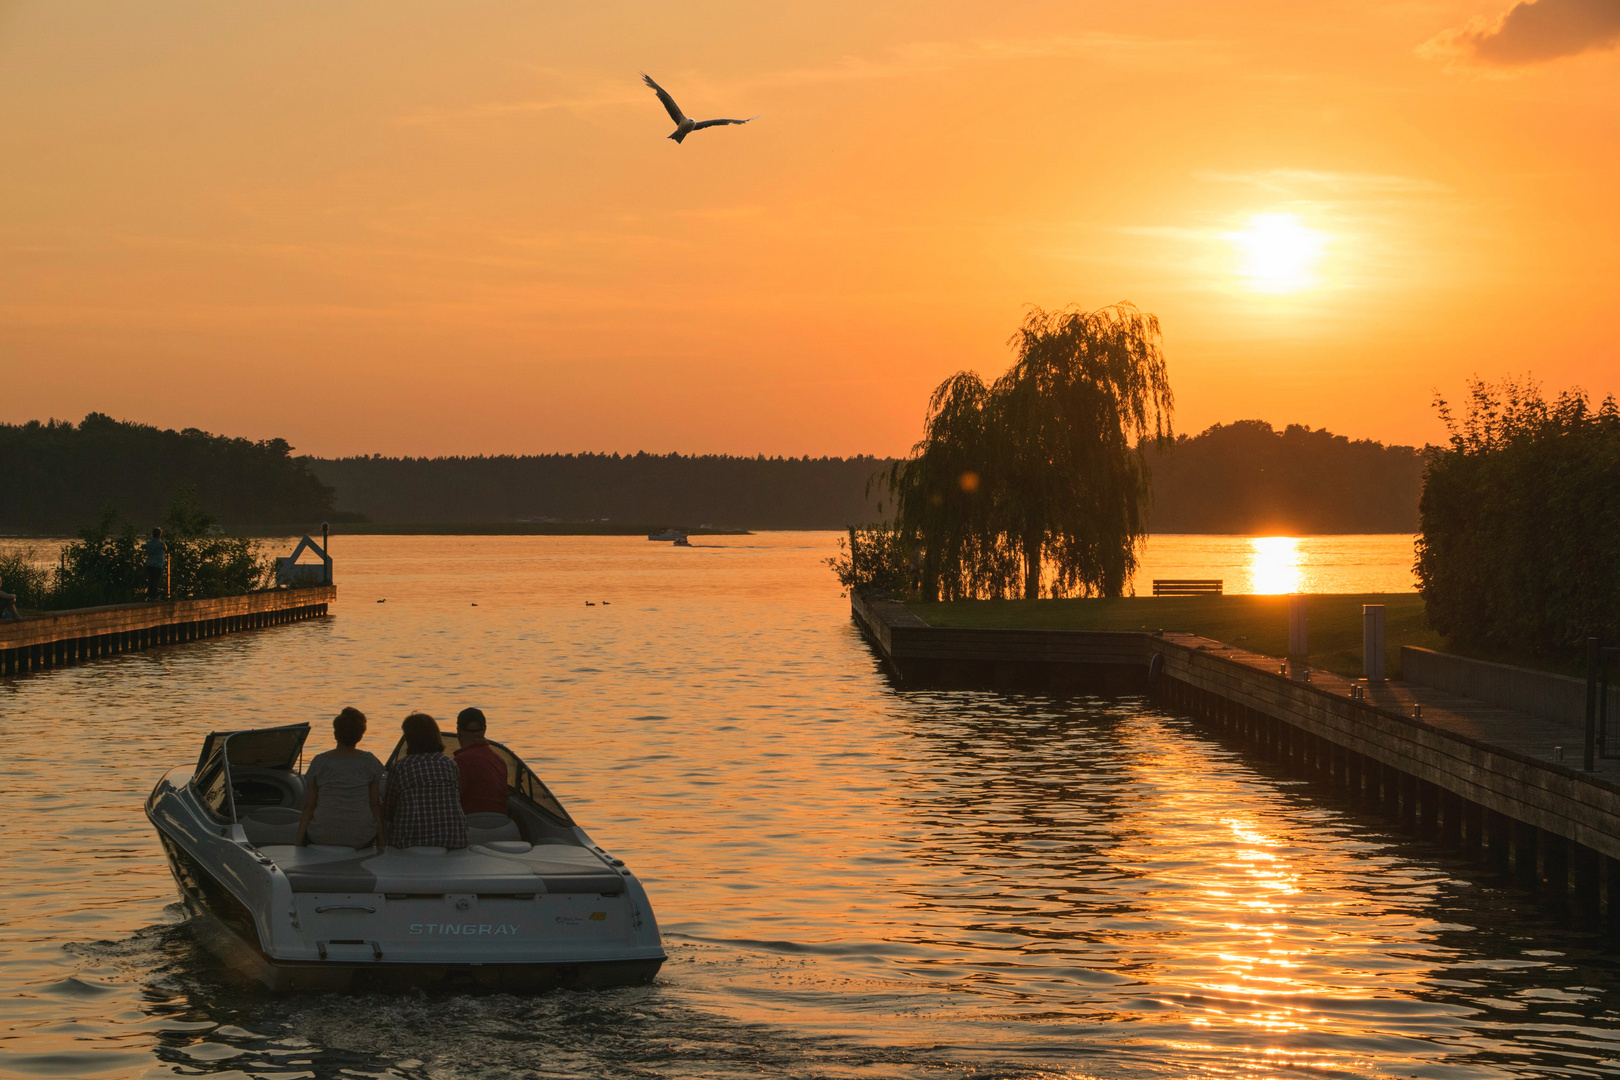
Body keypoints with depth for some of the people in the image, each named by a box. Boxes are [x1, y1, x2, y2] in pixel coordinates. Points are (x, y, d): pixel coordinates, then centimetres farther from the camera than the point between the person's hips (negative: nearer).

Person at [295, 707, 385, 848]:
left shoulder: (320, 761, -2)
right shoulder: (369, 761, -1)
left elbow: (309, 805, -2)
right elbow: (375, 803, 1)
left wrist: (299, 841, 1)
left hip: (322, 837, 0)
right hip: (362, 839, 0)